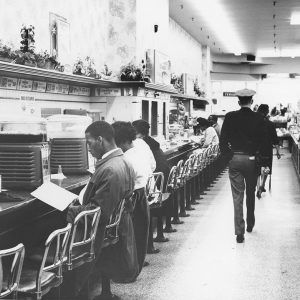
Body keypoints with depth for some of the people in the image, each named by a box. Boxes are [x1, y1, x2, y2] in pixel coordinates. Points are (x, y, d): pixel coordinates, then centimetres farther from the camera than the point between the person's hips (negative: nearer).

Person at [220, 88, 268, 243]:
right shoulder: (258, 118, -5)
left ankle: (239, 232, 0)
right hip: (251, 160, 0)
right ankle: (250, 224, 36)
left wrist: (227, 155, 7)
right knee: (250, 193, 21)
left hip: (234, 159, 0)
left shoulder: (230, 117, -4)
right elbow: (263, 140, -4)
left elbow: (223, 139, -3)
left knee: (237, 196, 3)